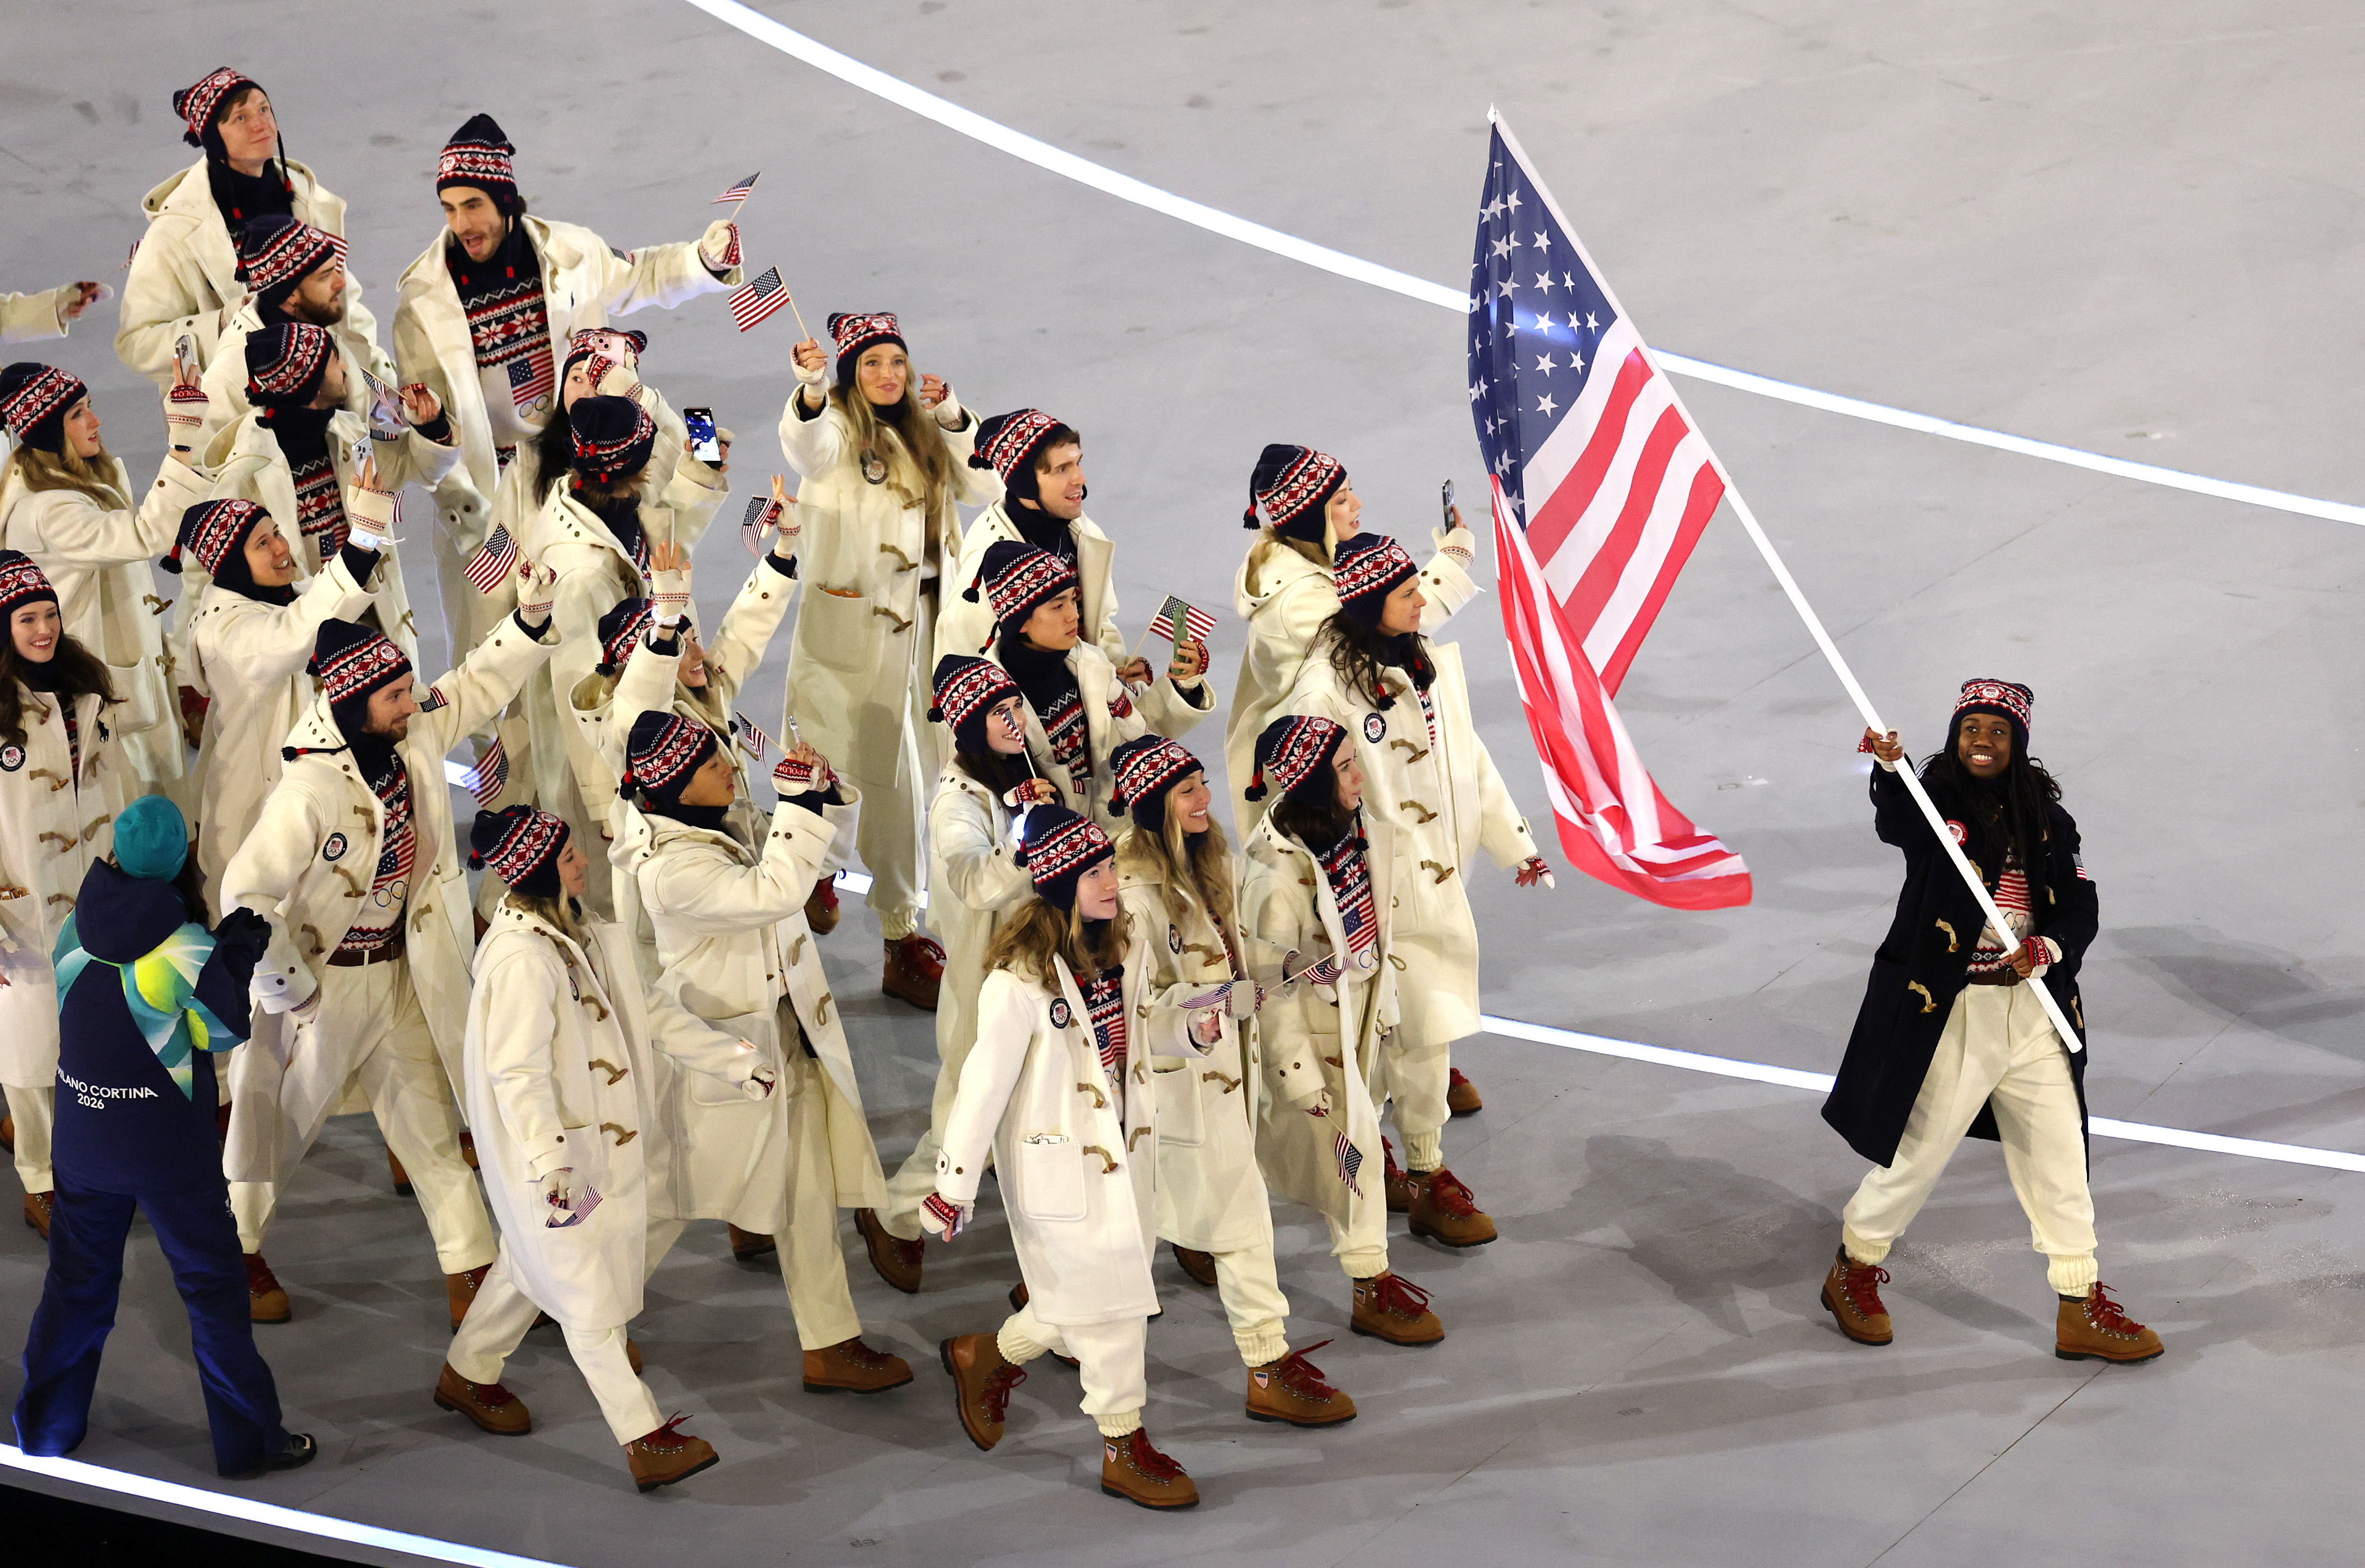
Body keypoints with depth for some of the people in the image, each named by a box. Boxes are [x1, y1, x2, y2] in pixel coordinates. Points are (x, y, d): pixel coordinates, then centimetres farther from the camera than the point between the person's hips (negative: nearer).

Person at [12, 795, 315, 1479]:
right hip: (168, 1151, -4)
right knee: (212, 1283, 7)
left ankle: (45, 1427, 25)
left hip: (82, 1136, 4)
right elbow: (224, 1032, -8)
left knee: (78, 1278, 17)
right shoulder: (184, 947, -19)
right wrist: (239, 953, 4)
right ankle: (247, 1441, 12)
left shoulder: (77, 930, -4)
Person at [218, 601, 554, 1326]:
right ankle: (237, 1250, 37)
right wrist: (293, 989, -21)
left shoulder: (412, 740, -9)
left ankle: (472, 1274, 20)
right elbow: (245, 893, -29)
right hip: (322, 976, -6)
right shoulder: (308, 790, -30)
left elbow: (482, 683, 5)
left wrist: (533, 615, -11)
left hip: (400, 966, 6)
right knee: (280, 1118, 14)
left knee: (429, 1120, 12)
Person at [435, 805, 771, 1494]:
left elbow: (648, 1013, 11)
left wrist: (736, 1064, 10)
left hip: (599, 1138, 9)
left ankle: (467, 1374, 42)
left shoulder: (579, 933, 3)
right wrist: (550, 1165, -34)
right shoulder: (522, 959, -27)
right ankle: (645, 1441, 2)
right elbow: (518, 1074, -29)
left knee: (535, 1265, 23)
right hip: (553, 1155, -9)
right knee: (590, 1289, -2)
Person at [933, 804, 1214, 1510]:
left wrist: (1194, 1029, -4)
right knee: (1108, 1298, 0)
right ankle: (1123, 1447, 16)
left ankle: (986, 1357, 41)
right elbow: (987, 1080, -17)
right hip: (1057, 1161, -7)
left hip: (1124, 1148, 7)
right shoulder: (1020, 976, -22)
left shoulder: (1126, 947, 0)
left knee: (1080, 1299, 15)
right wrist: (955, 1184, -13)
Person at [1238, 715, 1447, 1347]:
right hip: (1310, 1031, -7)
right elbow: (1273, 983, -22)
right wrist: (1301, 1074, -18)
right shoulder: (1277, 874, -29)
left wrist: (1385, 1003, 14)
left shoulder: (1360, 834, -6)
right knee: (1350, 1145, -1)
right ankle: (1371, 1288, 10)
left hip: (1358, 1014, 7)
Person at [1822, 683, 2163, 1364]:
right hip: (1948, 1012, -4)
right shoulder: (1934, 800, -9)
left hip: (2033, 1012, 5)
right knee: (1917, 1152, 5)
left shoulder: (2046, 816, 5)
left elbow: (2082, 904, 2)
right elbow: (1897, 825, -33)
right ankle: (1854, 1271, 30)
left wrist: (2050, 946, -20)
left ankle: (2082, 1310, 22)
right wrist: (1889, 770, -54)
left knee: (2059, 1159, 10)